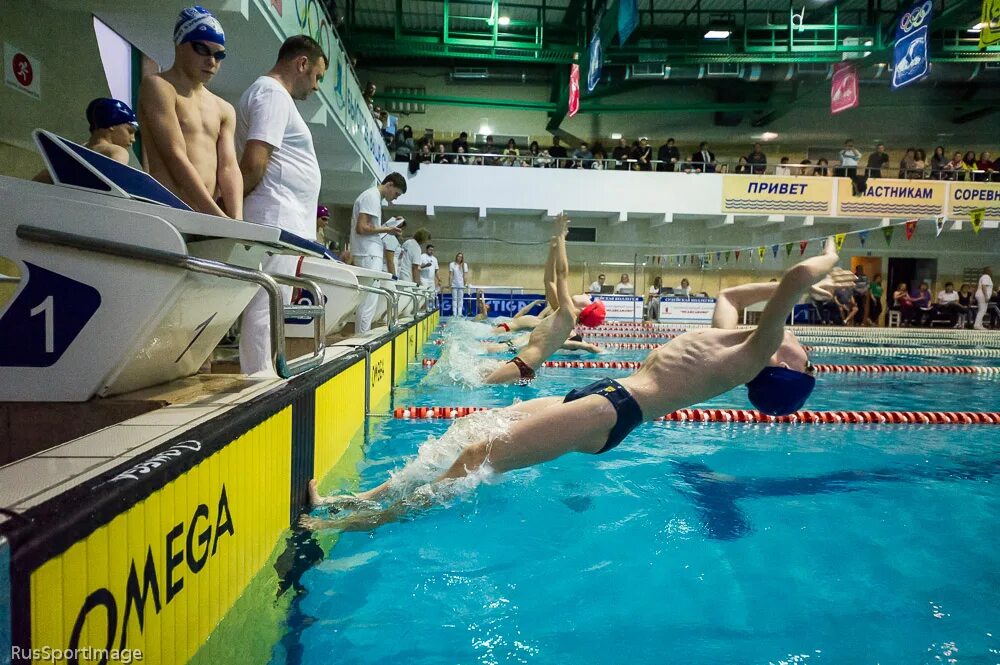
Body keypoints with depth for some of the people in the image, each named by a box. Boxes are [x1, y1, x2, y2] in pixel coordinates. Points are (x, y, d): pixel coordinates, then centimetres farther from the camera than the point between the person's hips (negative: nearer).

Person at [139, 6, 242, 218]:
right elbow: (176, 158, -10)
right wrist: (219, 217, -19)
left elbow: (229, 167, 4)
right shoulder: (158, 86, 1)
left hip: (210, 221, 6)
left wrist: (237, 222, -13)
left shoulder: (224, 110, 18)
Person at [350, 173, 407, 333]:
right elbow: (362, 228, -18)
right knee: (369, 300, -12)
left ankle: (362, 337, 12)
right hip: (369, 254, -10)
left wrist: (388, 228, 11)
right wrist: (386, 229, -10)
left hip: (370, 254, 10)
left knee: (367, 300, 9)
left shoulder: (373, 196, 20)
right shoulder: (372, 197, -10)